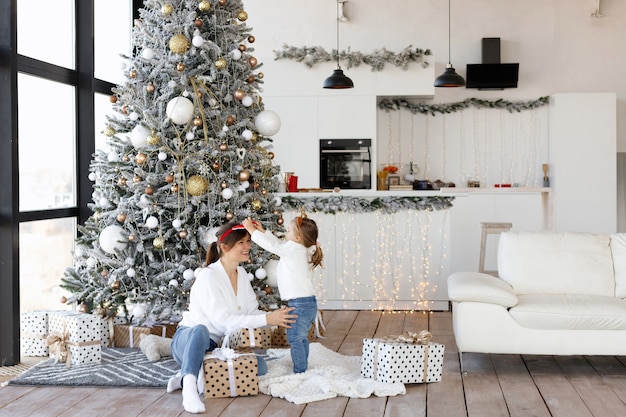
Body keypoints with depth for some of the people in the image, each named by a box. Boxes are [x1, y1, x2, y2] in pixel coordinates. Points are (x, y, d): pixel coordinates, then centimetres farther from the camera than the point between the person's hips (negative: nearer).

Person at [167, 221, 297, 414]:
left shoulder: (242, 274, 6)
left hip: (215, 347, 8)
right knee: (200, 330, -40)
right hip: (188, 340, -7)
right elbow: (222, 320, -27)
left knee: (259, 366, -14)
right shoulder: (208, 275, -19)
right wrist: (267, 319, -30)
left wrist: (276, 317, -19)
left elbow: (251, 312, 2)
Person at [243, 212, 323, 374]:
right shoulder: (302, 250, 14)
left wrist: (253, 230, -3)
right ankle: (303, 369, 31)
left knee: (295, 340, -4)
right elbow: (279, 244, 23)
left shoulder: (293, 249, -13)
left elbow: (272, 245, -13)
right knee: (301, 338, 21)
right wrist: (262, 230, 23)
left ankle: (299, 373, -1)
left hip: (299, 304, -10)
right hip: (309, 303, 10)